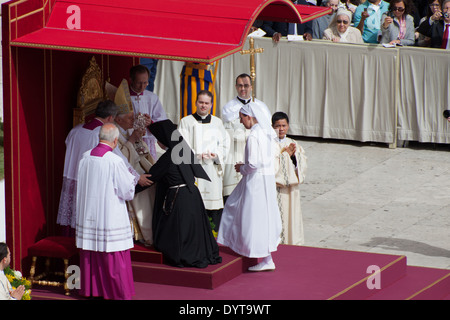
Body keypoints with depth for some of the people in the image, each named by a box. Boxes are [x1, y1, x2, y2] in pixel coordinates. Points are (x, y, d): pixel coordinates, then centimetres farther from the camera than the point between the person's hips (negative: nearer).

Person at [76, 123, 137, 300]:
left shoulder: (85, 157, -2)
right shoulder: (115, 161, -19)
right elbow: (128, 192, -13)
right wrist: (131, 178, 7)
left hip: (88, 216, 6)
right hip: (110, 217, -6)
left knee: (90, 257, 15)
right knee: (113, 258, 3)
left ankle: (91, 289, 24)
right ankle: (117, 293, 8)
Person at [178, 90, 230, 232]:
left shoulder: (217, 123, 16)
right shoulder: (186, 122, 7)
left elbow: (225, 145, 13)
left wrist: (216, 155, -7)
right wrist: (198, 156, -14)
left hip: (213, 170, 3)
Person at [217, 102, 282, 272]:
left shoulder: (253, 136, -20)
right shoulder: (268, 132, 7)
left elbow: (253, 164, -23)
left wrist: (242, 168, -3)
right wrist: (245, 166, 15)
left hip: (256, 180, -9)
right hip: (268, 176, 9)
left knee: (257, 217, -1)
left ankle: (267, 260, 2)